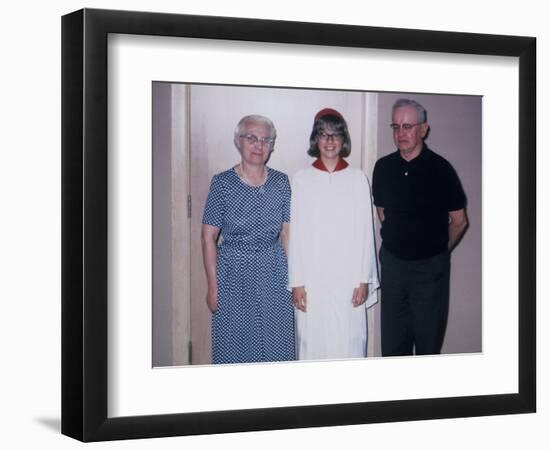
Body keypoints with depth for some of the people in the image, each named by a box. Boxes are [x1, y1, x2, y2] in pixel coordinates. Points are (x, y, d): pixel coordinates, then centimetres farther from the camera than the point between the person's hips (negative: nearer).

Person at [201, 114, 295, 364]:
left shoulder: (281, 182, 4)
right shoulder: (222, 182, -5)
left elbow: (286, 233, 7)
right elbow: (209, 237, -5)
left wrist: (293, 277, 1)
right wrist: (213, 285, -8)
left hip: (274, 274, 2)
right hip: (233, 275, -2)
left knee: (276, 348, 6)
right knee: (235, 346, 5)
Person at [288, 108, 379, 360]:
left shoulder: (357, 179, 3)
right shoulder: (302, 179, 2)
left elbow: (365, 232, 3)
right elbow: (296, 233, 2)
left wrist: (364, 279, -2)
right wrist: (296, 282, -2)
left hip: (348, 277, 0)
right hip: (312, 277, 0)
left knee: (349, 342, 0)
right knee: (312, 341, 2)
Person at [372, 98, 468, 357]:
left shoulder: (439, 169, -11)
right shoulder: (383, 167, 0)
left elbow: (459, 221, -1)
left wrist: (437, 250, 10)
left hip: (430, 266, -3)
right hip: (392, 262, 4)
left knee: (428, 340, 4)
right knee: (392, 341, 9)